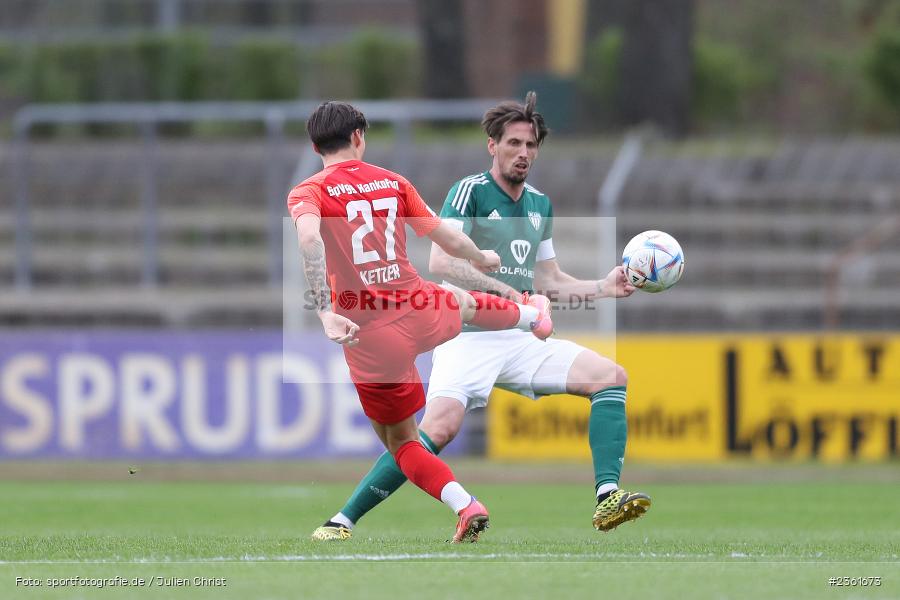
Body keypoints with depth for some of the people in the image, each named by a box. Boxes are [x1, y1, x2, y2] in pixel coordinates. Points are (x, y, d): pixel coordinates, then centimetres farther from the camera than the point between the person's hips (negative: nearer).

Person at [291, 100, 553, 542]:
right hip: (420, 314, 4)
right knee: (463, 302, 42)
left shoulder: (308, 193, -8)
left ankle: (465, 506, -2)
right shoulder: (392, 182, 4)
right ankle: (534, 317, 74)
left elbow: (309, 238, -30)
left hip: (369, 337, -4)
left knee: (400, 442, 17)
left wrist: (325, 313, -34)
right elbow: (447, 238, 13)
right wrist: (480, 259, 35)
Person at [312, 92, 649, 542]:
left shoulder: (540, 204, 17)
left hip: (521, 340, 7)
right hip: (469, 338, -7)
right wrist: (499, 287, -21)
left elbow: (548, 280, 25)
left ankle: (607, 498, -18)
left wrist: (603, 287, 13)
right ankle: (342, 520, -19)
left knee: (612, 376, -10)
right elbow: (440, 261, -16)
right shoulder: (471, 191, -4)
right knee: (441, 426, -28)